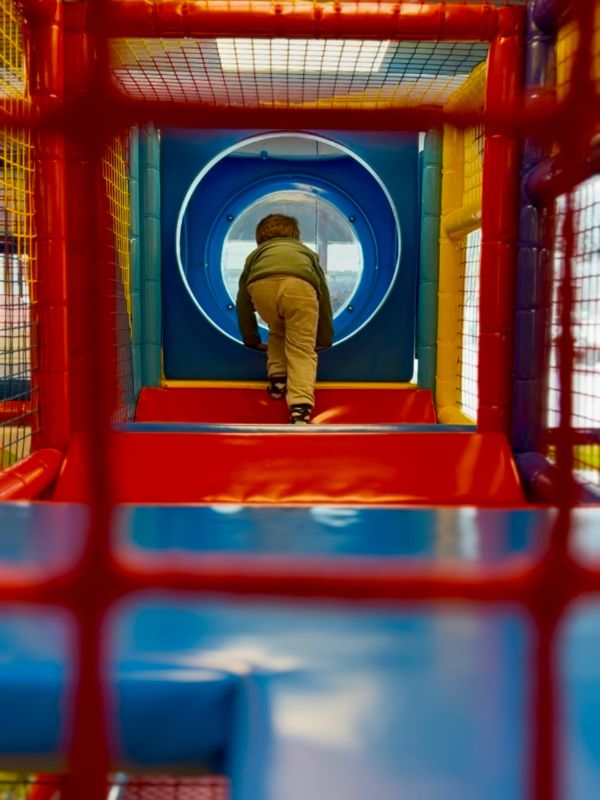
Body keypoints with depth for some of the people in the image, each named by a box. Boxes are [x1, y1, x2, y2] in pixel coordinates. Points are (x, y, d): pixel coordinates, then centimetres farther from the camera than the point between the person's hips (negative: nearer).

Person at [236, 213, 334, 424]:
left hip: (262, 285, 1)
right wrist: (324, 340, 57)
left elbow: (243, 302, 45)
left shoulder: (256, 255, 43)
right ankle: (300, 407, -13)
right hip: (299, 285, -1)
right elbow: (324, 295, 47)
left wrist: (252, 340, 57)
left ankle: (277, 379, 23)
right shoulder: (307, 252, 45)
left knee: (278, 333, 32)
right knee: (302, 349, 4)